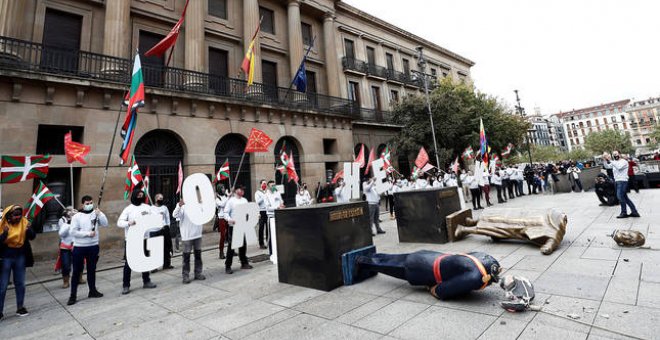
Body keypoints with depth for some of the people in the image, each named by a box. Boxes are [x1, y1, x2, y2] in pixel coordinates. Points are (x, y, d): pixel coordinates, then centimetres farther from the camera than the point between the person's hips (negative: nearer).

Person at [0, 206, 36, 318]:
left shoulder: (24, 222, -4)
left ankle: (20, 307, 22)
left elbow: (32, 237, -9)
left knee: (20, 283, 11)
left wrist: (29, 229, -28)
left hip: (20, 257, 2)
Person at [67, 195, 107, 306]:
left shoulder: (96, 213, 2)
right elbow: (73, 232, -10)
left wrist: (100, 214, -18)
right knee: (77, 271, 3)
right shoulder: (77, 216, -5)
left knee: (92, 269, 13)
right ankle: (73, 295, 12)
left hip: (93, 246, 2)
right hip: (79, 247, -2)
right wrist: (88, 233, -17)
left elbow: (105, 223, -7)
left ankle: (92, 291, 24)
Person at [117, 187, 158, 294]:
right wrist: (128, 223, -31)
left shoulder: (147, 207, 3)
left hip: (144, 238, 3)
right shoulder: (128, 209, -5)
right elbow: (119, 222, -11)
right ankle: (126, 285, 14)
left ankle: (146, 281, 27)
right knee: (128, 262, 3)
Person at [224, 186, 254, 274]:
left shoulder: (244, 200, 11)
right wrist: (229, 219, -27)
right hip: (233, 226, -5)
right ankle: (228, 266, 7)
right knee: (231, 246, -2)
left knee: (243, 244, 13)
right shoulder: (231, 201, -5)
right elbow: (226, 213, -10)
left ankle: (244, 263, 26)